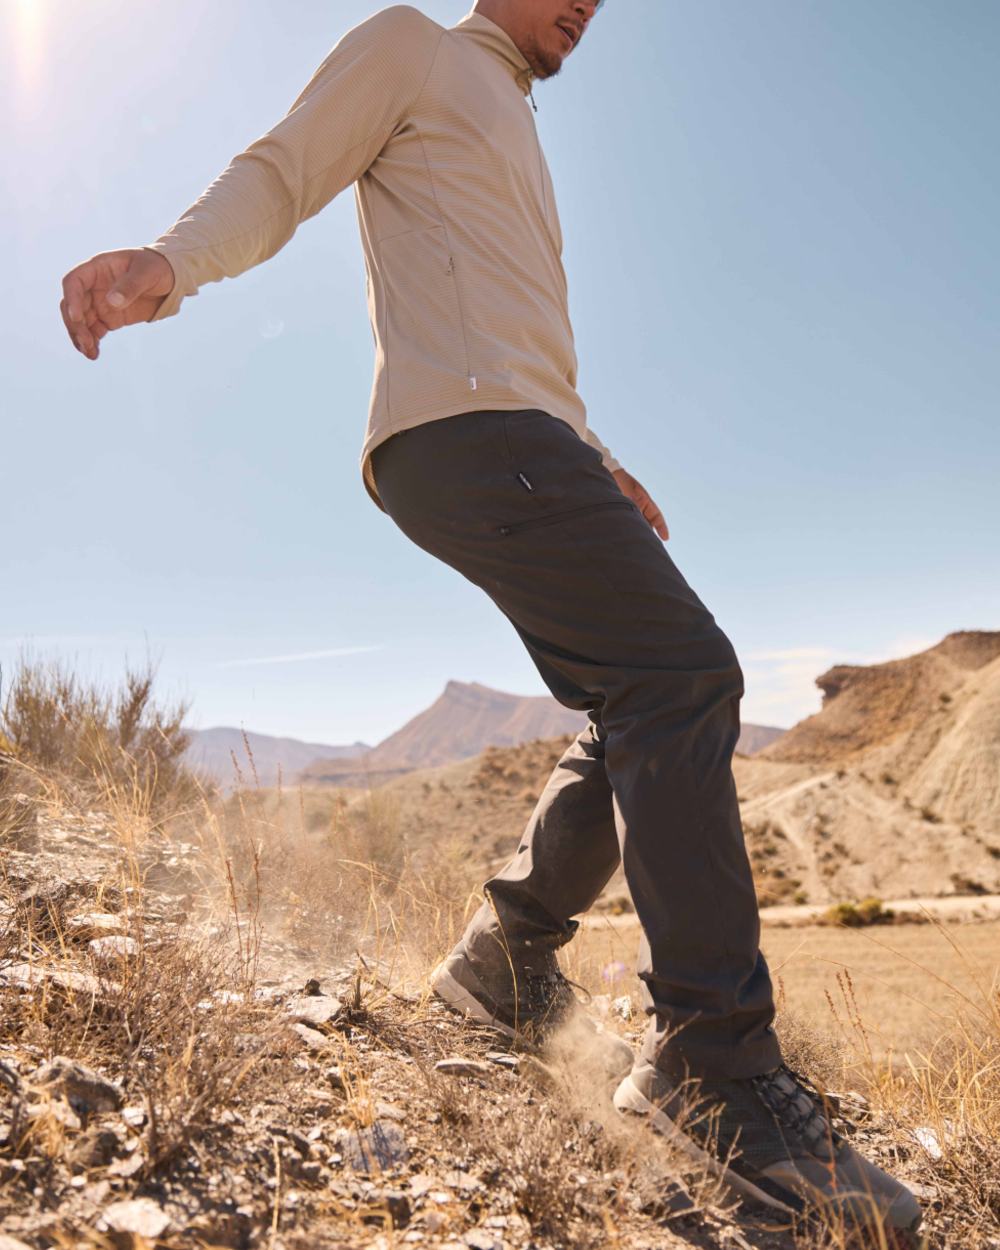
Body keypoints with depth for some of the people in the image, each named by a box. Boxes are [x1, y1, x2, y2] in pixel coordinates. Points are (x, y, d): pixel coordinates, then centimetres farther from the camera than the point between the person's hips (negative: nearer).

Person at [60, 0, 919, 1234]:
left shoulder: (514, 135, 37)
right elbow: (277, 173, 0)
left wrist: (593, 457, 27)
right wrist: (172, 259, -21)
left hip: (524, 444, 10)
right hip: (465, 427, -10)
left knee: (644, 717, 5)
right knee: (682, 675, -21)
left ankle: (508, 956, 14)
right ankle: (716, 1062, -19)